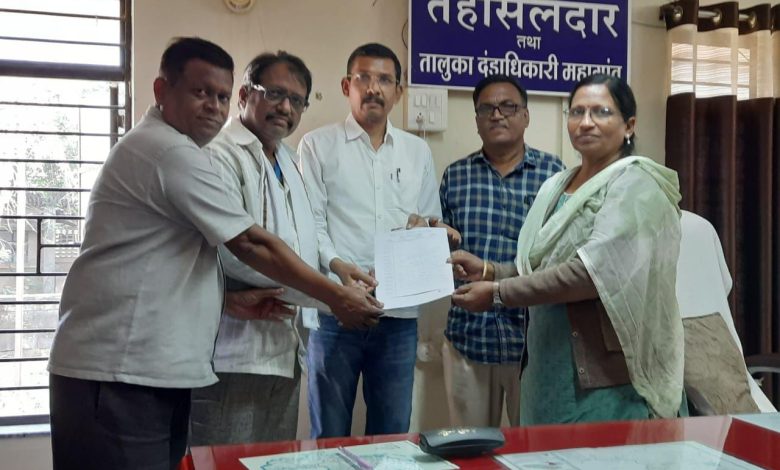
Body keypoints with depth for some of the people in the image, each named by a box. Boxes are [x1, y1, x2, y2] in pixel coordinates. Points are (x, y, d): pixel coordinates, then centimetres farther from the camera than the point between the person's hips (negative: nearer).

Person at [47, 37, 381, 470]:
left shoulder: (151, 147, 19)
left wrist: (235, 299, 10)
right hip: (118, 370, -10)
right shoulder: (172, 153, -15)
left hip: (146, 366, 10)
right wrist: (336, 296, -7)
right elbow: (252, 244, -14)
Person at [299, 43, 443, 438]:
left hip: (400, 313, 3)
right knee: (330, 434, 6)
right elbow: (309, 222, -4)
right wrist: (337, 264, -21)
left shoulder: (418, 151, 15)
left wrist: (424, 226, -5)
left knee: (393, 433, 11)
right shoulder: (317, 145, 4)